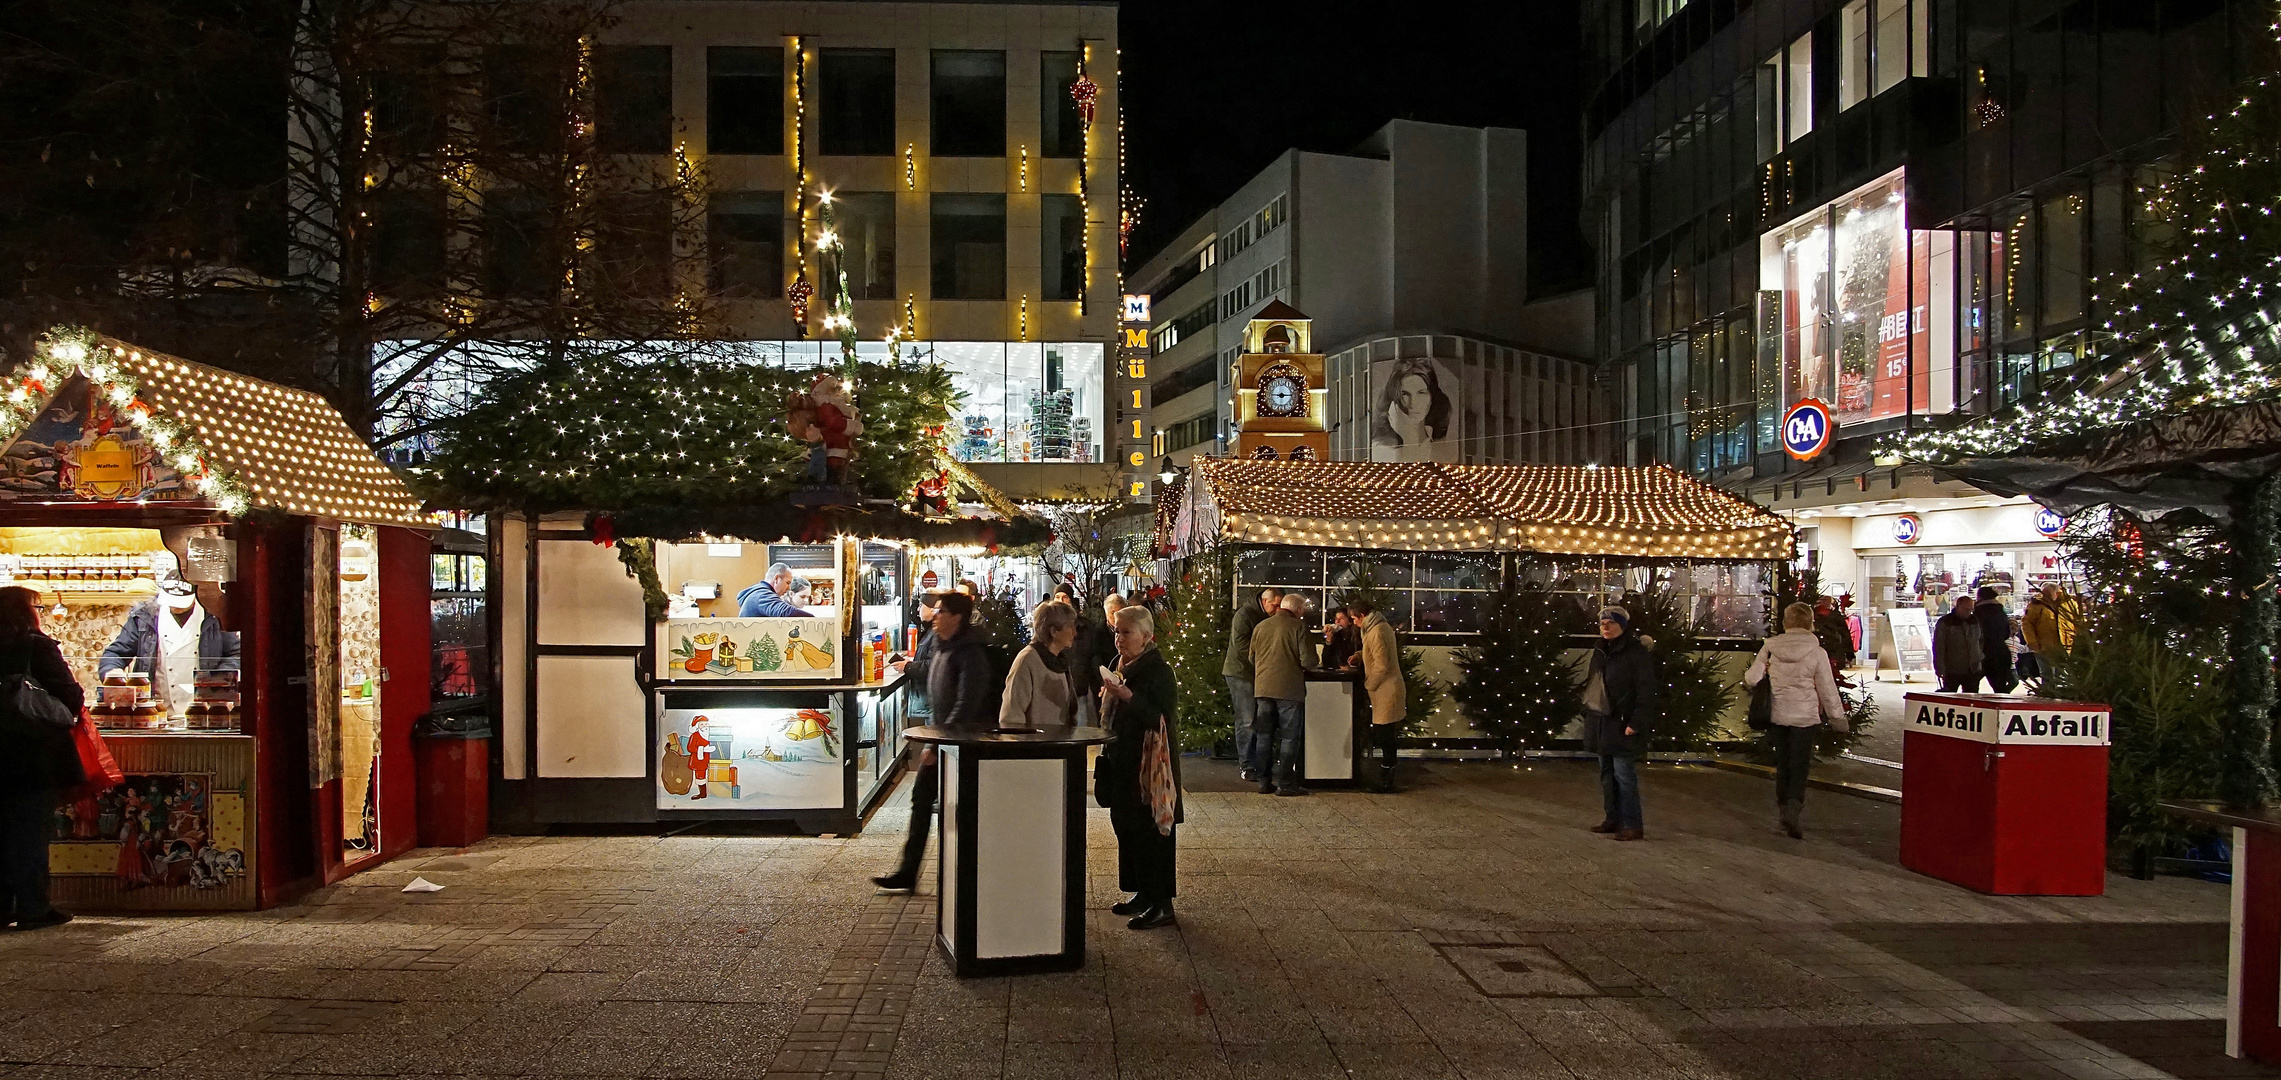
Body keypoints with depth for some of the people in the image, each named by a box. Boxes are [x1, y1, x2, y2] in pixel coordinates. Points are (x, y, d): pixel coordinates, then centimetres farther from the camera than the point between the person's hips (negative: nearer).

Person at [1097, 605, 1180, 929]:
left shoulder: (1158, 671, -14)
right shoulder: (1123, 667, 13)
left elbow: (1163, 720, -23)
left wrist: (1128, 697, -28)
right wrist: (1110, 695, 9)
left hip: (1149, 765, -9)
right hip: (1124, 763, 9)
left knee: (1151, 833, -5)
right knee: (1126, 827, 13)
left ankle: (1161, 905, 1)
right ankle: (1142, 894, 25)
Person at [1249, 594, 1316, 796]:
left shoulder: (1261, 626, 9)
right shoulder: (1298, 627, -7)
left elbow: (1252, 658, 17)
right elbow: (1308, 661, -12)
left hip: (1262, 688, 5)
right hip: (1289, 689, -5)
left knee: (1264, 736, 12)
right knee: (1290, 737, 3)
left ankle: (1264, 782, 15)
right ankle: (1285, 783, 1)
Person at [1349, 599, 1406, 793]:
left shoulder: (1377, 632, -18)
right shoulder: (1383, 626, 13)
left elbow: (1381, 666, -21)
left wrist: (1368, 685, -8)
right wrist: (1359, 656, 11)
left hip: (1386, 692, -10)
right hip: (1387, 690, 10)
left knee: (1384, 739, -5)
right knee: (1384, 739, 12)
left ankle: (1386, 782, -1)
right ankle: (1386, 780, 16)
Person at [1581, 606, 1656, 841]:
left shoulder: (1637, 653, -11)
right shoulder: (1600, 652, 14)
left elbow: (1646, 691, -14)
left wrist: (1636, 723, -18)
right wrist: (1589, 714, 13)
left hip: (1622, 725, -8)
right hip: (1601, 723, 8)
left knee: (1624, 775, -7)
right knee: (1607, 774, 14)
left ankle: (1632, 825, -1)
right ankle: (1613, 819, 23)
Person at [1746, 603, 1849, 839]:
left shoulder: (1770, 648, -3)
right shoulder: (1817, 653, -9)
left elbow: (1752, 678, -5)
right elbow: (1827, 689, -3)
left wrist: (1746, 674, 19)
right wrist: (1838, 717, 8)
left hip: (1776, 715, 3)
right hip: (1804, 716, -2)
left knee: (1782, 764, 16)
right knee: (1799, 766, 1)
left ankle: (1784, 808, 24)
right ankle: (1793, 810, -17)